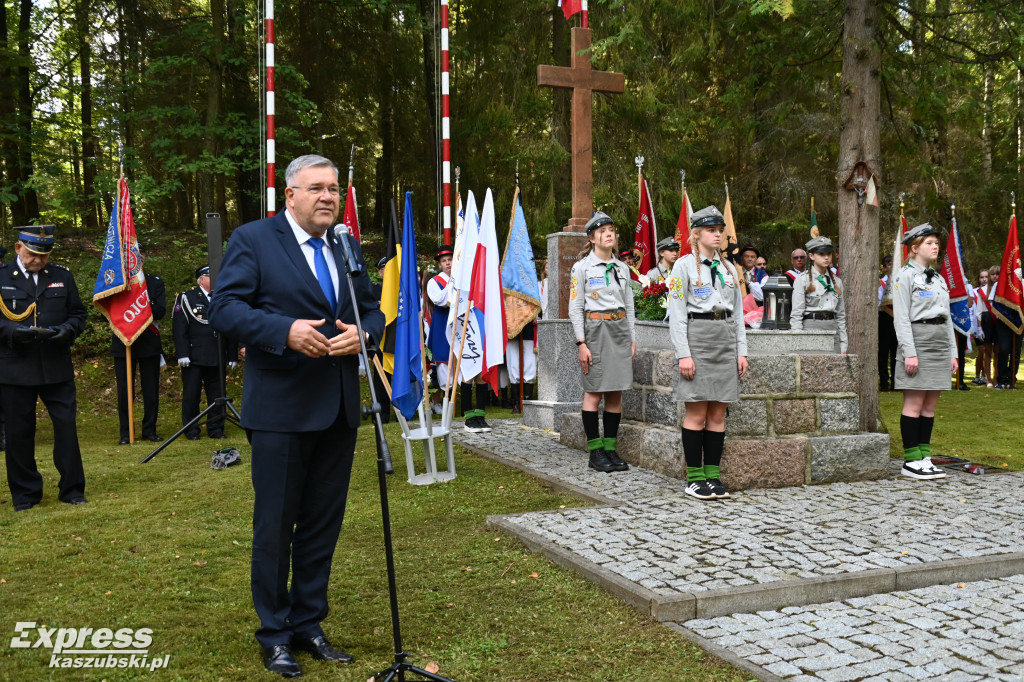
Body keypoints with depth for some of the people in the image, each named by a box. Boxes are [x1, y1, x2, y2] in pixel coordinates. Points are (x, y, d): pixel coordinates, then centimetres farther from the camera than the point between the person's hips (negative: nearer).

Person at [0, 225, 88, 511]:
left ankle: (72, 489, 12)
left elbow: (78, 314, 12)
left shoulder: (62, 277, 10)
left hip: (57, 367, 2)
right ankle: (25, 494, 19)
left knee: (66, 425, 1)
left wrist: (68, 330, -9)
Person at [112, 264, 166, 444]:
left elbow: (160, 311, -6)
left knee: (151, 391, 4)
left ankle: (149, 430, 14)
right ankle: (125, 433, 11)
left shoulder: (155, 283, 5)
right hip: (122, 344, 0)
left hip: (149, 343, 0)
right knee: (124, 391, 3)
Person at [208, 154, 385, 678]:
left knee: (323, 524, 14)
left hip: (339, 410, 6)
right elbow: (224, 307, -11)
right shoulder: (253, 240, -4)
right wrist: (285, 331, -24)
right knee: (274, 526, 5)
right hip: (280, 411, -5)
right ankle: (274, 634, 21)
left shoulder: (349, 247, 13)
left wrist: (363, 332, -8)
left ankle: (309, 624, 29)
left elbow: (373, 309, 15)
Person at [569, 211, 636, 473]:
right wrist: (581, 343, -11)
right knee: (594, 392, -4)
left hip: (620, 329, 5)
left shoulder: (622, 268, 13)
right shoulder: (582, 267, -2)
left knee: (616, 392, 5)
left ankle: (611, 449, 12)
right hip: (595, 327, -5)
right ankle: (595, 452, 3)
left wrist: (632, 338, 10)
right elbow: (575, 307, -5)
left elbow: (629, 306, 17)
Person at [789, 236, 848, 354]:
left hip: (833, 331, 5)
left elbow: (841, 315, 16)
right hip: (811, 330, -5)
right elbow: (796, 314, -6)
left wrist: (844, 346, 10)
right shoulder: (802, 279, -1)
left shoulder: (836, 281, 15)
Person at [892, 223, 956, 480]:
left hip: (940, 343, 8)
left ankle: (924, 457, 13)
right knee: (915, 404, -5)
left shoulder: (938, 279, 18)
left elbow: (946, 317, 19)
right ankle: (911, 461, -1)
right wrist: (909, 352, -18)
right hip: (918, 341, -7)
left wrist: (952, 352, 13)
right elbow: (901, 317, -11)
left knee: (930, 405, 8)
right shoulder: (906, 276, -5)